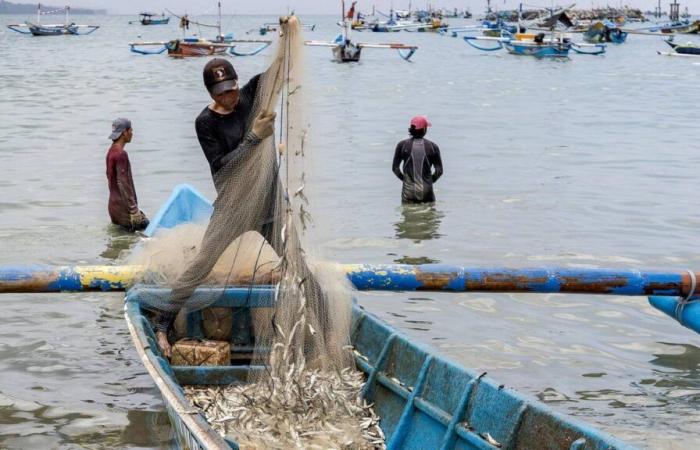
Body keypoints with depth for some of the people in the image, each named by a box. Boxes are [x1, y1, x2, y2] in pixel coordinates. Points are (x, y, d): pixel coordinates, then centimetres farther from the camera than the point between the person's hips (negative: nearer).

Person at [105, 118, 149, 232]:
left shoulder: (111, 151, 12)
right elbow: (123, 184, -21)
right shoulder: (121, 154, -18)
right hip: (122, 206, -10)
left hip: (114, 204, 10)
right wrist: (134, 210, -18)